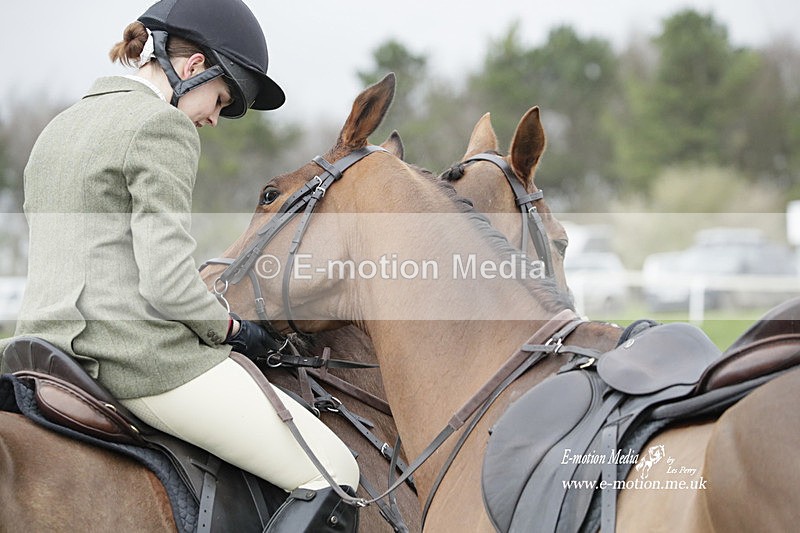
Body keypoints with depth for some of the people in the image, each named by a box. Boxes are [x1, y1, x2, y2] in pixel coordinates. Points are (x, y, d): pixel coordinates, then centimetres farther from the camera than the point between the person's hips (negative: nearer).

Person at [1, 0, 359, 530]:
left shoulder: (60, 127, 18)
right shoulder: (162, 126, -10)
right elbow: (168, 285, -19)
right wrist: (233, 330, -1)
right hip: (148, 361, -9)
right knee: (336, 472, -3)